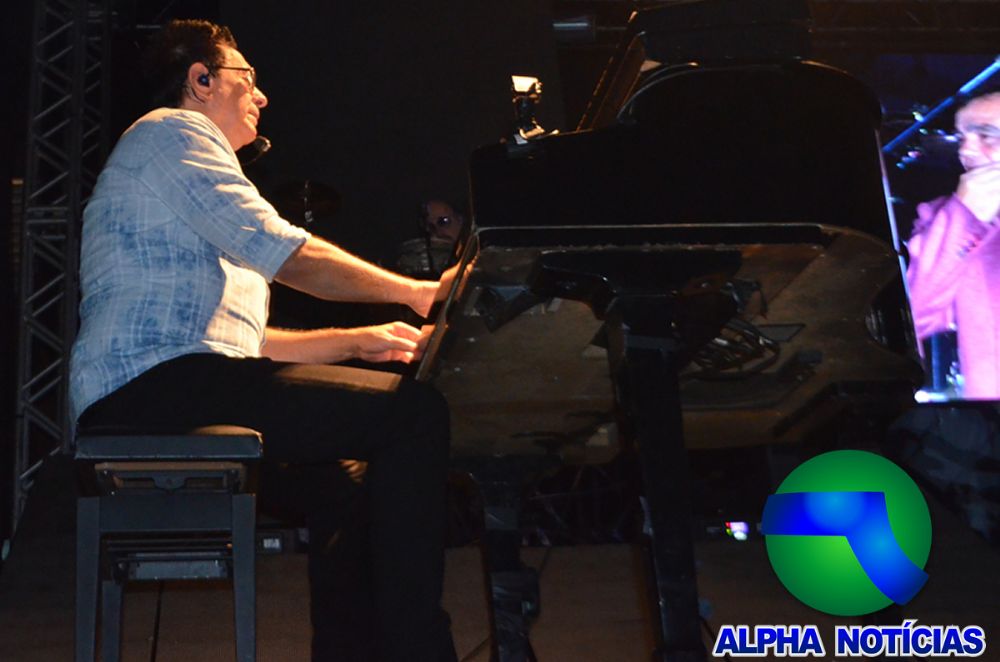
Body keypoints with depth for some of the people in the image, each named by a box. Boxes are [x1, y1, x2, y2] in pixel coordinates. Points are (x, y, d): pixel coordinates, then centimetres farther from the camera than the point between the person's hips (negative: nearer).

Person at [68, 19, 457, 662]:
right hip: (154, 384, -11)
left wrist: (357, 341, 22)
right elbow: (278, 249, -12)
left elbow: (240, 339, 28)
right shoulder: (170, 130, 3)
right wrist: (413, 291, -3)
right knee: (415, 411, -18)